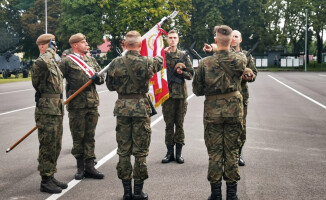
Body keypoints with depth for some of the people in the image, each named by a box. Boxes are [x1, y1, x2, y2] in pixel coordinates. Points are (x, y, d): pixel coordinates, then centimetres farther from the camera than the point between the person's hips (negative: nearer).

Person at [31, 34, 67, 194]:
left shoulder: (53, 63, 18)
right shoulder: (39, 63, -12)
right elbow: (42, 62, -39)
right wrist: (50, 50, -21)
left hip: (57, 110, 9)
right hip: (47, 110, -9)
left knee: (55, 146, 14)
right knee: (47, 146, -4)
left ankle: (51, 177, 24)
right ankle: (45, 181, 4)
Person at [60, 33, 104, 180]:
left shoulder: (90, 60, 16)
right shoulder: (67, 61, -3)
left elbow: (101, 78, 19)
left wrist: (97, 78, -4)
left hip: (92, 103, 5)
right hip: (76, 104, -5)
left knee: (90, 136, 7)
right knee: (78, 137, 3)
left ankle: (89, 167, 13)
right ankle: (80, 167, 15)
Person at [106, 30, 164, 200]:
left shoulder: (115, 63, -4)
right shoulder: (146, 62, -9)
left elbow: (110, 86, 7)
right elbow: (159, 61, 14)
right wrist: (158, 56, 36)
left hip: (122, 107, 2)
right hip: (141, 107, -2)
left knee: (123, 150, 10)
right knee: (140, 151, 7)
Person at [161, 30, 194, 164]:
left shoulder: (183, 56, 8)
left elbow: (191, 74, 7)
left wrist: (181, 72, -11)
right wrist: (163, 54, -14)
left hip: (181, 94, 1)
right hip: (167, 93, -1)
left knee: (179, 124, 5)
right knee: (169, 124, 5)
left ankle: (178, 152, 14)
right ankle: (170, 152, 14)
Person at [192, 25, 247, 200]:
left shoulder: (205, 63, -11)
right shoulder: (240, 60, -6)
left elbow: (197, 90, -3)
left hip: (212, 111, -1)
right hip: (234, 109, 2)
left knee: (214, 153, 7)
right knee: (231, 152, 10)